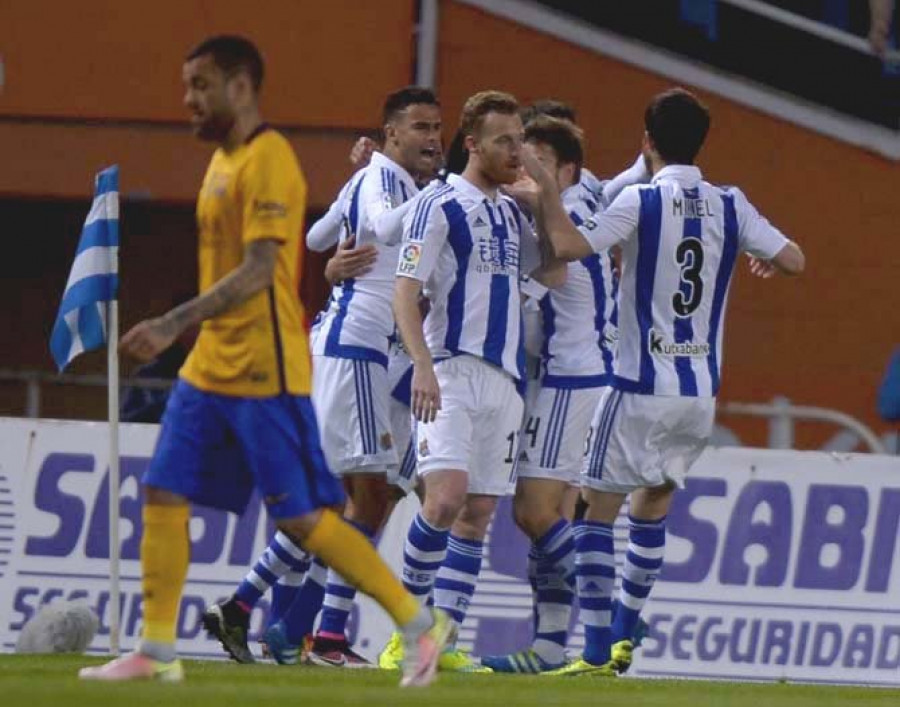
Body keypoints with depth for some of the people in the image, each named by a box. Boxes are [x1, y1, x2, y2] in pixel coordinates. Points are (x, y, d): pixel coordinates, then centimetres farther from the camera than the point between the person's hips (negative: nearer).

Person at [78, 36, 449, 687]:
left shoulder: (267, 161, -15)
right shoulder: (223, 161, 15)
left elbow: (257, 272, -22)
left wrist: (174, 325, -25)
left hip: (263, 373, -9)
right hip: (210, 367, 9)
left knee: (303, 518, -7)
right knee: (163, 494, 3)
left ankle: (420, 624, 3)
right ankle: (157, 652, 6)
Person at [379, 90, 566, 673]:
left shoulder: (511, 213, 17)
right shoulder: (440, 205, -3)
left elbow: (556, 273, 14)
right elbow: (406, 291, -9)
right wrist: (423, 365, -21)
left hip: (505, 378, 7)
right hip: (452, 370, -7)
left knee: (479, 512, 2)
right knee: (447, 495, -20)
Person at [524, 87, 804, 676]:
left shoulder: (641, 202, -10)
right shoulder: (730, 207, 3)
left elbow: (568, 246, -21)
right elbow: (795, 260, 5)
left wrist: (547, 187, -9)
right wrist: (765, 257, 26)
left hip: (643, 388, -5)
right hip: (702, 390, 5)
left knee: (599, 511, 2)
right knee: (652, 509, 20)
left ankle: (599, 654, -6)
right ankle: (624, 639, 20)